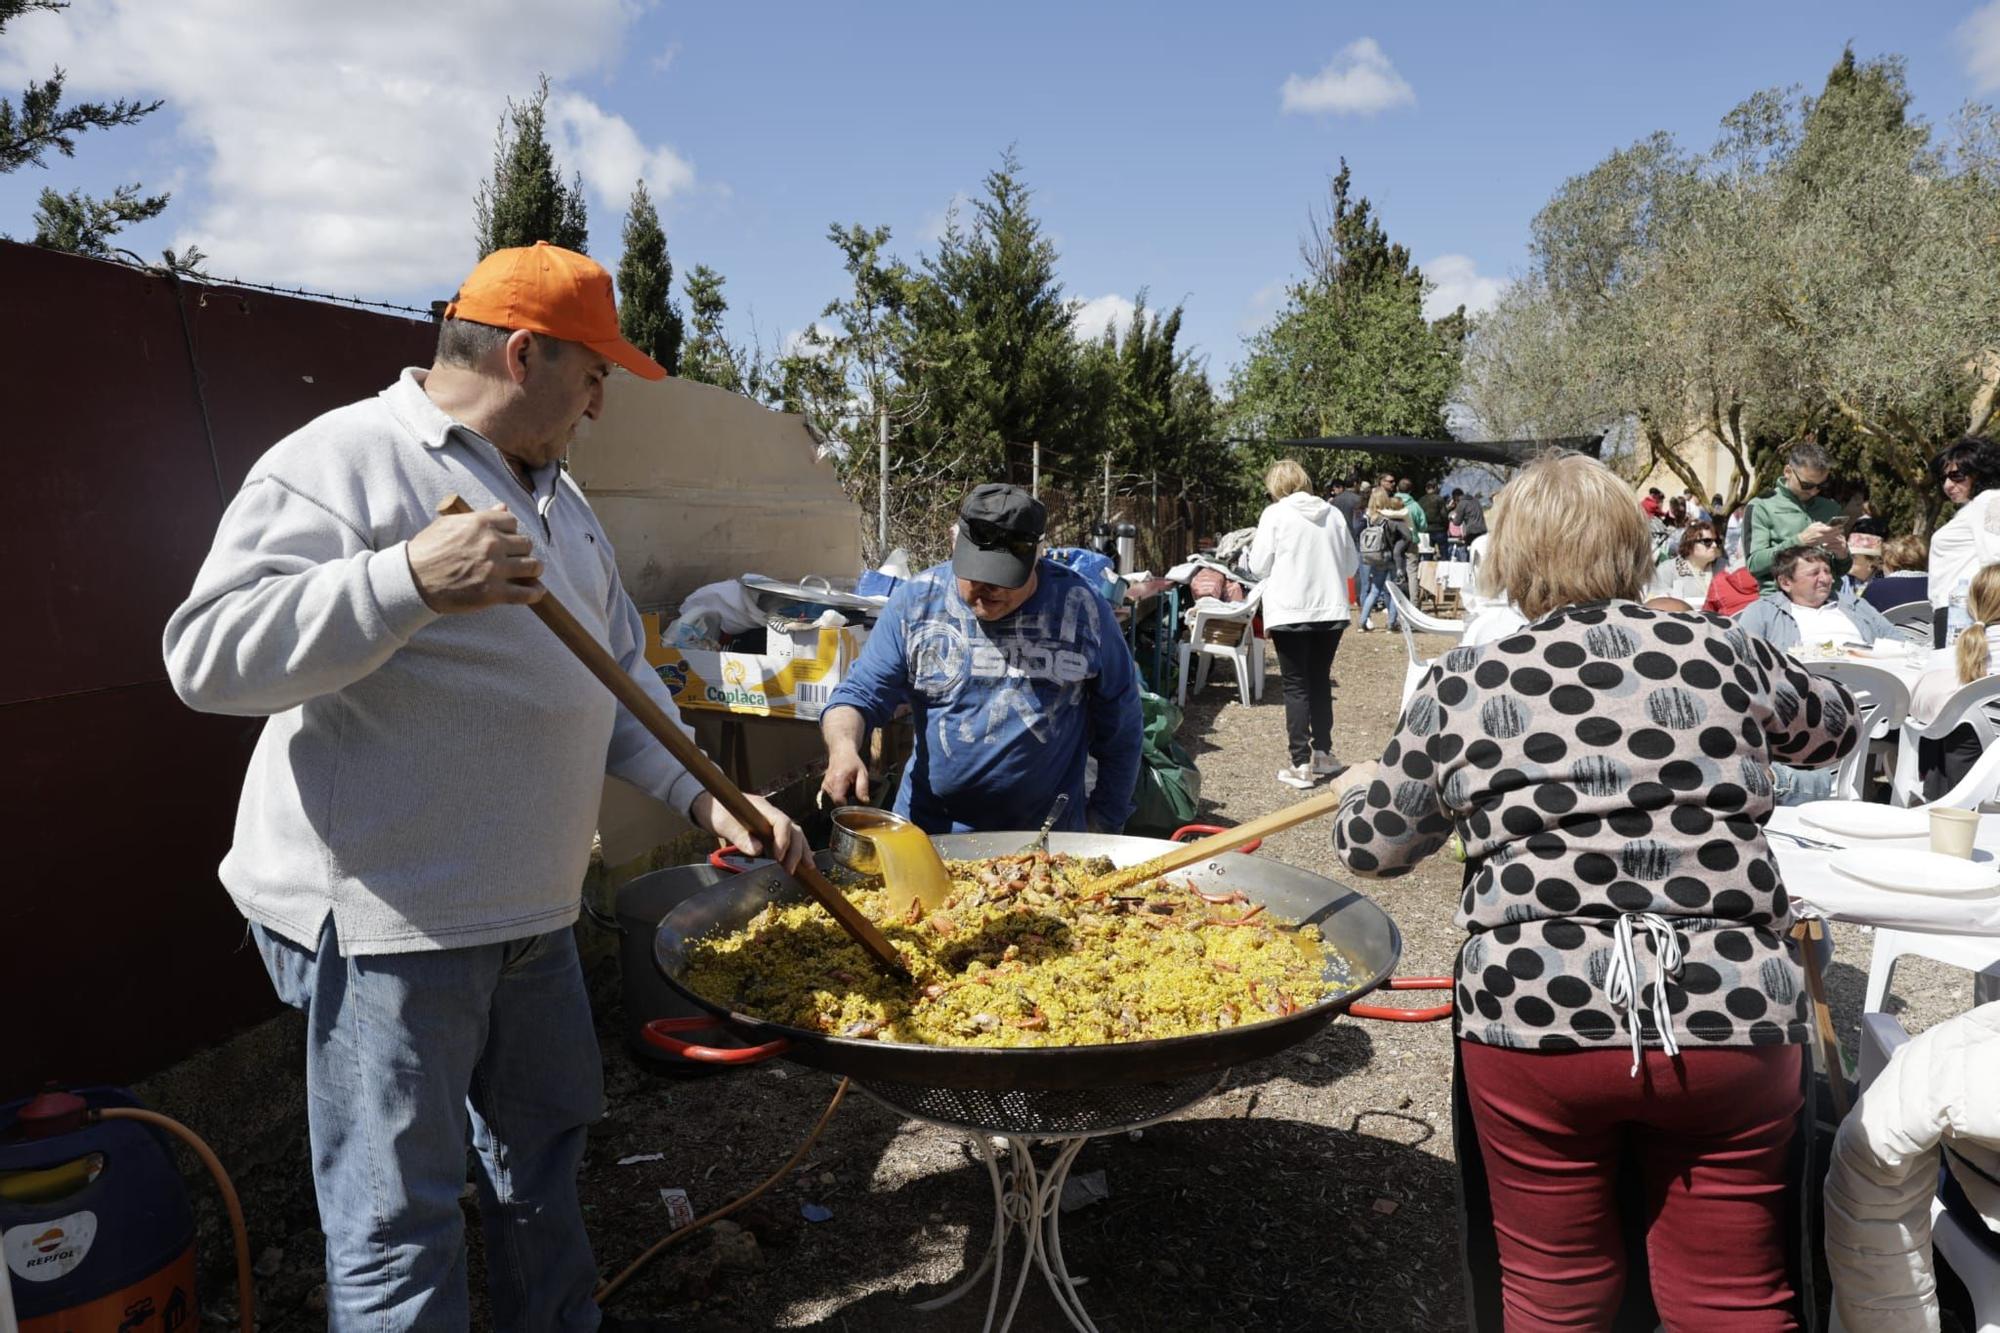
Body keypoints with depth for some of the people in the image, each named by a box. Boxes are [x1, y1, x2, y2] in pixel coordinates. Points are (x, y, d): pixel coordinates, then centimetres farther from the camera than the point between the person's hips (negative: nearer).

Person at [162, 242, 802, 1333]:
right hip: (382, 917, -9)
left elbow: (620, 675, 15)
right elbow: (208, 655, -21)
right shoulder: (343, 461, -13)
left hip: (531, 907, 9)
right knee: (397, 1221, 2)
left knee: (544, 1141, 23)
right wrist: (409, 582, -34)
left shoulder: (555, 496, 14)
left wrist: (705, 797, 3)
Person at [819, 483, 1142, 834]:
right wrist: (844, 748, -21)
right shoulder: (914, 603, -3)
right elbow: (861, 693, 0)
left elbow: (1120, 727, 3)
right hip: (928, 829, 0)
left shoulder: (1082, 609, -6)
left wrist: (1105, 820, 7)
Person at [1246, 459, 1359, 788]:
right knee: (1321, 681, 18)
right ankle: (1322, 753, 24)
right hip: (1331, 610, 4)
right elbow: (1351, 565, 11)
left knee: (1296, 687, 2)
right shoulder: (1333, 514, 5)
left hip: (1290, 613, -4)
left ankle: (1301, 764, 1)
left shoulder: (1274, 514, -6)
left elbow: (1259, 566, -6)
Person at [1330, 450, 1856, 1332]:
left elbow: (1373, 847, 12)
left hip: (1537, 1020, -1)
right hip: (1734, 1019, 2)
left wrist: (1357, 791, 33)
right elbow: (1834, 726, 27)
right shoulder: (1720, 654, 6)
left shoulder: (1463, 688, 1)